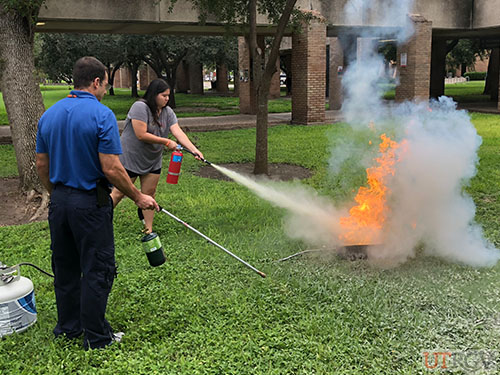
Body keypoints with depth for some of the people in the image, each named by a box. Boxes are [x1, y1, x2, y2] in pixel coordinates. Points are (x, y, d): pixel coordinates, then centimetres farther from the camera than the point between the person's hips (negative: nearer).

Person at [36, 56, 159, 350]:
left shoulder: (49, 114, 5)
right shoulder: (101, 115, -16)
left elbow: (42, 165, 10)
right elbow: (111, 168, -21)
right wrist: (139, 197, -10)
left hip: (59, 201, 7)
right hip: (90, 203, -7)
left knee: (65, 268, 17)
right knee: (97, 270, 4)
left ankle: (68, 327, 30)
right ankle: (96, 336, 12)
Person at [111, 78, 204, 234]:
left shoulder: (168, 112, 1)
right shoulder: (140, 107, -20)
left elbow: (178, 132, -9)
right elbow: (141, 135, -25)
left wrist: (194, 150, -24)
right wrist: (167, 142, -19)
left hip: (153, 161, 6)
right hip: (130, 158, -6)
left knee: (149, 193, 9)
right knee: (118, 193, -1)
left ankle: (148, 230, 17)